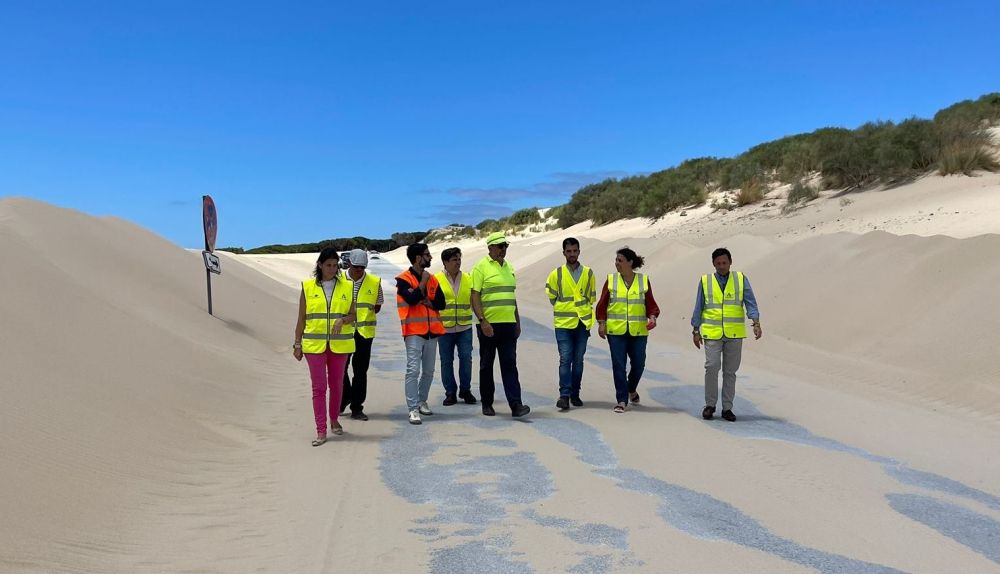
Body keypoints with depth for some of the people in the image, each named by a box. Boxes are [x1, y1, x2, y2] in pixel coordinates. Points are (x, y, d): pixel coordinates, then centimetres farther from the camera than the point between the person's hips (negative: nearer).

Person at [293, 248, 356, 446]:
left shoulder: (346, 286, 5)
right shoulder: (308, 287, 3)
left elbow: (352, 315, 6)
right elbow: (301, 318, 6)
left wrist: (342, 319, -15)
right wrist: (297, 344, 4)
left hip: (339, 344, 1)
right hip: (314, 344, -1)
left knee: (336, 384, 12)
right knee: (318, 387, -3)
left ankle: (334, 420, 32)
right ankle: (321, 431, 1)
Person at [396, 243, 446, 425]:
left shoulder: (432, 279, 12)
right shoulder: (403, 279, -5)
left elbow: (441, 303, 6)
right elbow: (412, 299, -21)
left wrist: (427, 302, -12)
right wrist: (423, 281, -11)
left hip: (432, 331, 6)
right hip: (414, 331, -6)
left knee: (429, 370, 12)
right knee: (413, 370, -9)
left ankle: (422, 401, 26)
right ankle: (413, 409, -8)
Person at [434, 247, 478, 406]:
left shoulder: (468, 278, 7)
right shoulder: (436, 279, -1)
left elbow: (473, 299, 14)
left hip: (465, 327, 2)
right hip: (444, 327, -2)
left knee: (466, 358, -1)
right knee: (446, 361, 4)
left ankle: (465, 390, 14)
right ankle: (450, 393, 15)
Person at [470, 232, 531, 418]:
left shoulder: (509, 267, 16)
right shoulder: (481, 267, -4)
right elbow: (475, 297, -10)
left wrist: (518, 322, 19)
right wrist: (483, 321, -19)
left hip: (508, 324, 5)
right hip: (488, 325, -5)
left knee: (510, 364, -2)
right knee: (486, 365, 7)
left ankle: (515, 404, -6)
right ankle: (487, 404, 17)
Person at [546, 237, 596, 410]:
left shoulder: (588, 273, 5)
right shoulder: (556, 274, -1)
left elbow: (592, 297, 15)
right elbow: (551, 296, 7)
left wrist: (583, 309, 11)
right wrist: (563, 310, 8)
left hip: (583, 323, 2)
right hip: (563, 324, -2)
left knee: (578, 360, 8)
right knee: (565, 359, -8)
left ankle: (575, 394, 16)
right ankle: (564, 395, -7)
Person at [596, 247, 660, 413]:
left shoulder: (644, 280, 4)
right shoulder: (611, 280, 3)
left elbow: (651, 304, 6)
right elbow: (602, 304, 5)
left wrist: (652, 317, -12)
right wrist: (601, 323, -2)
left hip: (638, 331, 1)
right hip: (615, 330, 0)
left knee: (638, 364, 6)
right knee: (618, 365, -2)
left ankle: (632, 389, 36)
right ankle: (622, 400, 7)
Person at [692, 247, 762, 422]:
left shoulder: (741, 279, 5)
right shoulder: (705, 281, 5)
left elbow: (750, 302, -2)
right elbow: (698, 307, 7)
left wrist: (756, 323, -17)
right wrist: (696, 331, 4)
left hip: (734, 334, 1)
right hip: (712, 334, -1)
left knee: (730, 371, 6)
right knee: (712, 367, -11)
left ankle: (727, 408, 15)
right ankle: (710, 404, 5)